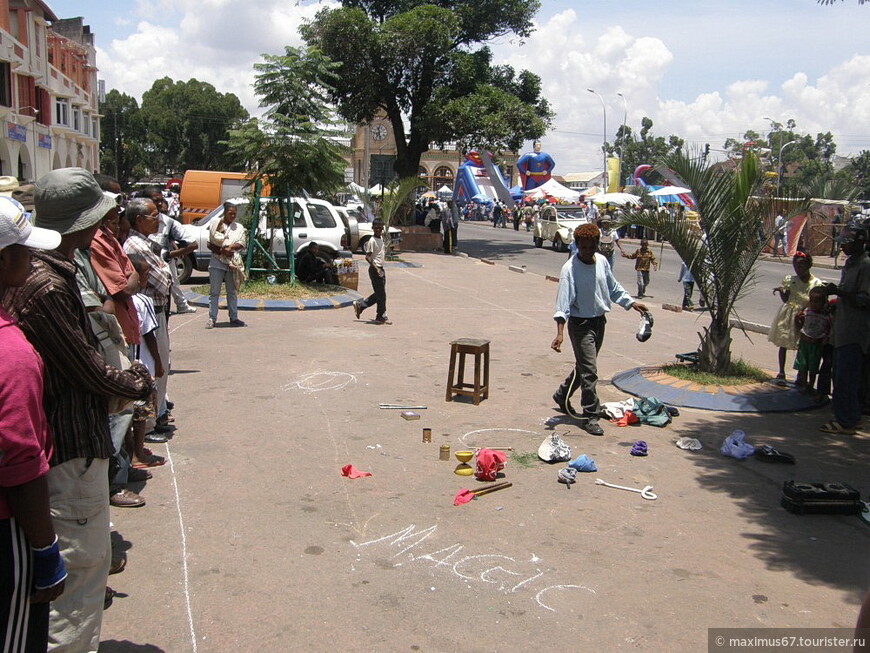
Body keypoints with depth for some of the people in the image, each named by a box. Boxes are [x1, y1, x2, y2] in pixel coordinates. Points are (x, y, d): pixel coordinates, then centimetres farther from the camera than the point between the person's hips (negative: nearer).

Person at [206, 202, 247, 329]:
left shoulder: (239, 227, 13)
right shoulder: (215, 225, 4)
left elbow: (241, 243, 0)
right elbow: (210, 244, -2)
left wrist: (230, 247, -17)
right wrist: (221, 251, -16)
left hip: (233, 263, 2)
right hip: (217, 262, -2)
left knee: (232, 292, 8)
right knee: (214, 291, -1)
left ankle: (234, 318, 13)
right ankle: (212, 318, 1)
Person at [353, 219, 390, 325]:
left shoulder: (381, 238, 11)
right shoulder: (372, 241, -14)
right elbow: (367, 257, -18)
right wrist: (376, 268, -24)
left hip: (381, 268, 9)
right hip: (375, 269, -9)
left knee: (378, 293, 13)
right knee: (381, 294, -4)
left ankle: (360, 305, 24)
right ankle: (381, 317, 6)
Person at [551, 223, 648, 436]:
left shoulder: (602, 261, 1)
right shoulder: (570, 268, -18)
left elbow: (613, 287, 17)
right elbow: (563, 301, -25)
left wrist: (631, 303, 13)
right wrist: (560, 332, -34)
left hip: (599, 321, 7)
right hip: (581, 324, -7)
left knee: (584, 366, 20)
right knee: (589, 371, -9)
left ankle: (562, 395, 41)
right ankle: (589, 416, 2)